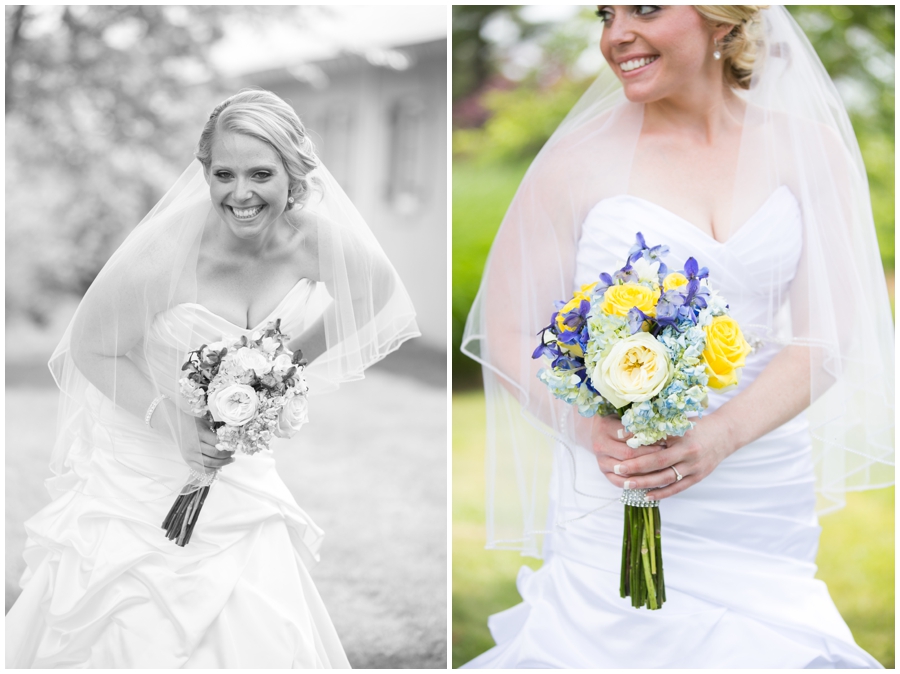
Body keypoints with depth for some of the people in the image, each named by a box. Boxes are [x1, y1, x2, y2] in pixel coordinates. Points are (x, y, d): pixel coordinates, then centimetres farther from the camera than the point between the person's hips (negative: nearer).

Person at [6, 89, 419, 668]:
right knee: (137, 637, 2)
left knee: (260, 637, 5)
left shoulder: (320, 240, -17)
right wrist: (175, 424, -24)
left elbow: (374, 295, 5)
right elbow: (91, 350, -13)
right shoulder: (167, 252, -28)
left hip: (238, 478, 4)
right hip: (139, 464, -3)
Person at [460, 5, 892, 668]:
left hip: (769, 493, 2)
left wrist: (720, 436, -19)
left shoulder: (806, 149, 1)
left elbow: (827, 336, -3)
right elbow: (507, 331, -2)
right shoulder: (581, 161, -4)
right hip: (613, 504, -2)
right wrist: (593, 428, -20)